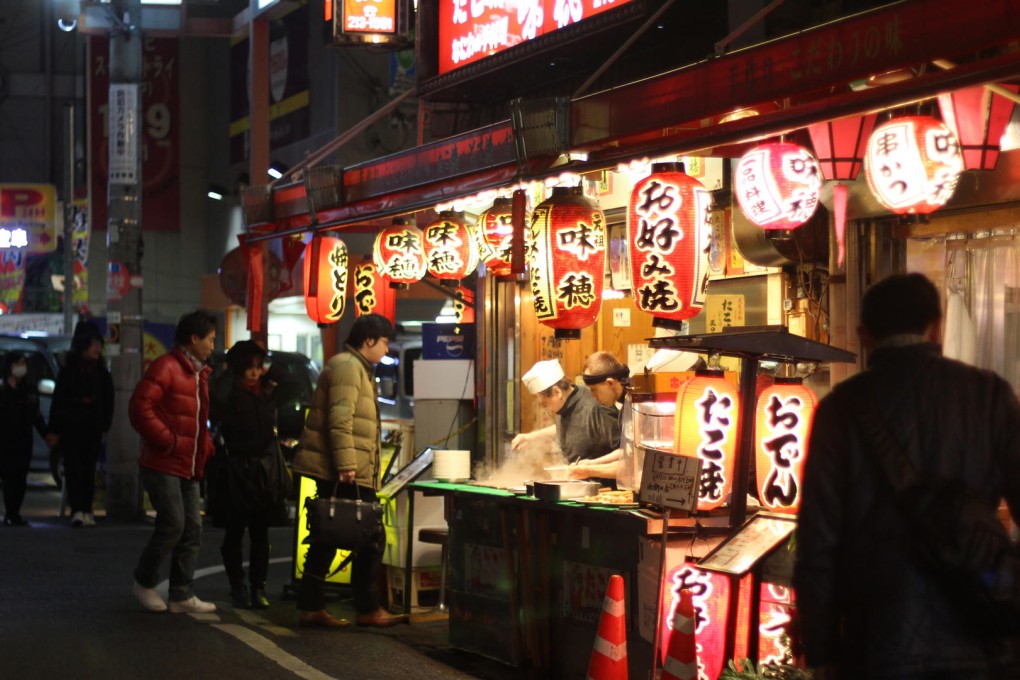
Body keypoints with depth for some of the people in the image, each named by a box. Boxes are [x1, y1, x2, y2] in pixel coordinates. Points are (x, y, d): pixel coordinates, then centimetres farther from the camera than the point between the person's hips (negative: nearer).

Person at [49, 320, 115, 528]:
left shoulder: (102, 374, 8)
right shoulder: (68, 372, 0)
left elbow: (108, 402, 12)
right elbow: (58, 402, 0)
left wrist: (104, 427, 6)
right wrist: (55, 430, -3)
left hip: (93, 430, 3)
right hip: (70, 429, -3)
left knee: (89, 471, 5)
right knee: (73, 469, -9)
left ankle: (86, 510, 10)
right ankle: (77, 510, -15)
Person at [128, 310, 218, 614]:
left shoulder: (199, 373, 18)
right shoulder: (166, 368, -12)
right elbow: (140, 408, -20)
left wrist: (205, 447, 13)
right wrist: (168, 441, -19)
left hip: (188, 468, 9)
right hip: (163, 465, -9)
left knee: (192, 530, 5)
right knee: (172, 525, -9)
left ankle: (183, 595, 10)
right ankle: (144, 583, 10)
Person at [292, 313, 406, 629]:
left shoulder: (356, 367, 21)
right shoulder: (348, 366, -13)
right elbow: (340, 421, -22)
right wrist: (347, 466, -25)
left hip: (339, 472, 10)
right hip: (344, 473, -10)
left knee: (327, 538, 10)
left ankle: (311, 607, 12)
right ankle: (368, 609, 2)